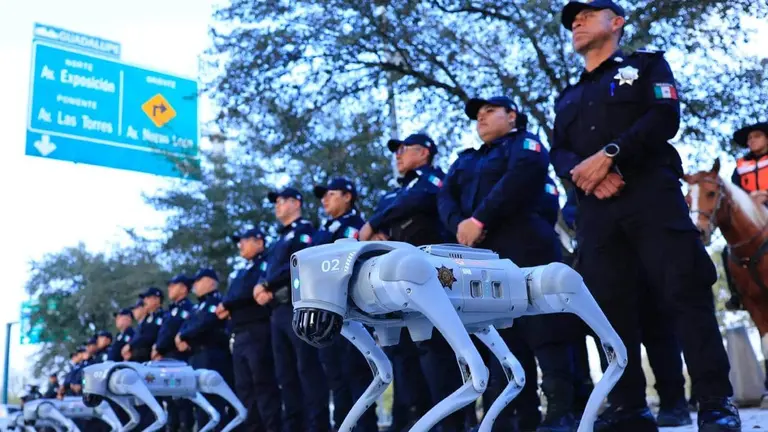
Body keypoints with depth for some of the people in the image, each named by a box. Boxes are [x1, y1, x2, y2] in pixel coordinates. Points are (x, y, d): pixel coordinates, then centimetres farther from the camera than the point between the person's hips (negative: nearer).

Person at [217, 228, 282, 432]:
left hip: (258, 332, -9)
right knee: (244, 388, 6)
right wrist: (227, 309, -5)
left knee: (264, 385, -11)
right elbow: (234, 297, 18)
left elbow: (256, 292, -15)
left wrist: (228, 304, -10)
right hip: (239, 336, 9)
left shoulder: (266, 265, 0)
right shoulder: (241, 273, 27)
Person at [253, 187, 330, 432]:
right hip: (278, 311, 9)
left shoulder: (304, 230, 2)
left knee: (308, 367, -12)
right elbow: (269, 272, 19)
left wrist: (267, 284, -12)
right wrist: (262, 288, -4)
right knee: (285, 372, 7)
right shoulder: (279, 240, 27)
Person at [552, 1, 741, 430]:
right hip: (596, 209, 4)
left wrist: (607, 155, -15)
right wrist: (581, 170, -10)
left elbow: (664, 117, -3)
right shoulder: (567, 99, 27)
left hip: (652, 193, -4)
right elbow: (558, 153, 14)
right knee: (610, 305, -1)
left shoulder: (647, 66, 15)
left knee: (684, 293, -12)